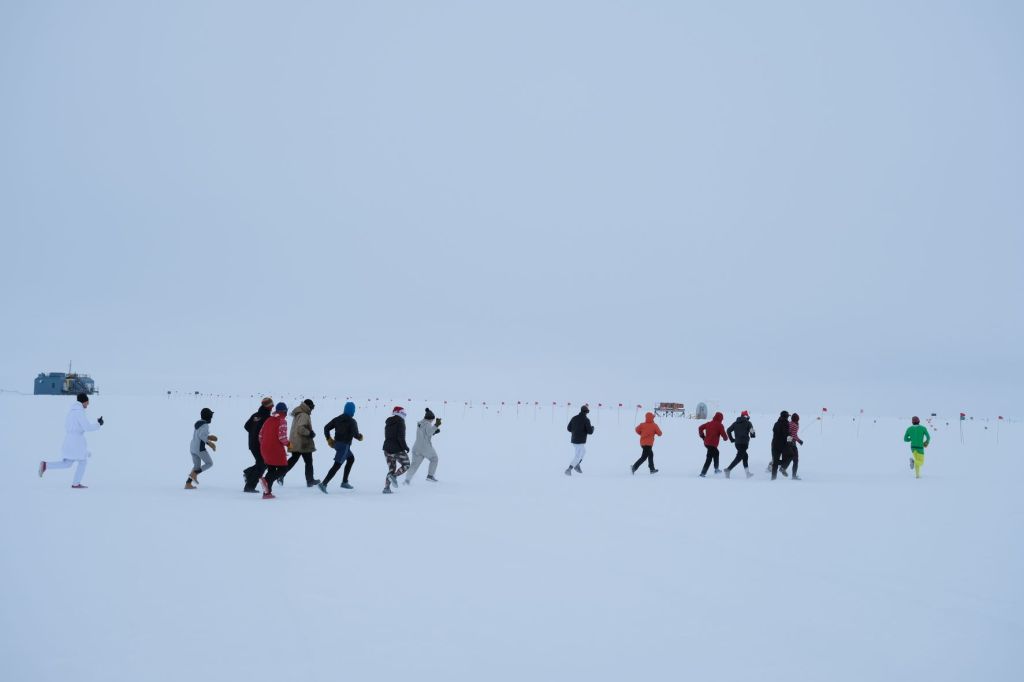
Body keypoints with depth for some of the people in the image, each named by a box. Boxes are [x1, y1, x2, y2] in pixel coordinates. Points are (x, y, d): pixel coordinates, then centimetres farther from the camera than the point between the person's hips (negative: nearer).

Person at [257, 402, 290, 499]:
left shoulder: (268, 420, 13)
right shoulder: (282, 420, -8)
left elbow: (261, 434, 15)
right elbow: (282, 436, -17)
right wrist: (288, 443, 1)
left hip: (264, 448, 7)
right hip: (276, 449, -7)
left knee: (271, 470, 17)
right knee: (283, 468, 2)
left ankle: (267, 492, 11)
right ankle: (266, 480, -21)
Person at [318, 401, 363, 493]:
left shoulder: (337, 419, 8)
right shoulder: (352, 422, -11)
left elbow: (326, 428, 5)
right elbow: (355, 434, -21)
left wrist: (329, 439, 15)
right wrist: (360, 437, 2)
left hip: (337, 443, 8)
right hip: (345, 445, -8)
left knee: (351, 459, 26)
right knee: (337, 465, -9)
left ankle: (344, 482, 25)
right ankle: (323, 484, -19)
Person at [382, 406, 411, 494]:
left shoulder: (388, 423, 12)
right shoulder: (400, 422, -11)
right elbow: (401, 437, -20)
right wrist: (405, 447, -9)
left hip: (387, 449, 7)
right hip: (398, 450, -7)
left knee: (391, 468, 15)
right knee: (406, 465, 12)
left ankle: (386, 488, 4)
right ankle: (394, 476, -12)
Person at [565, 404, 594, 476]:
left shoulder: (574, 418, 3)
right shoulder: (586, 419, -14)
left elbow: (568, 428, 10)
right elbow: (590, 432, -16)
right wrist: (592, 427, 5)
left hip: (574, 440, 7)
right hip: (581, 441, -7)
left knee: (583, 452, 28)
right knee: (577, 457, 0)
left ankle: (577, 465, 22)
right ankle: (569, 469, -10)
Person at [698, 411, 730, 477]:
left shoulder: (709, 423, 11)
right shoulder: (720, 425, -7)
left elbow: (700, 428, 14)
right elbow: (723, 434, -8)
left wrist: (702, 436, 20)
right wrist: (726, 438, 15)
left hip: (706, 443, 8)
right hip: (713, 444, -8)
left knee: (716, 453, 30)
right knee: (709, 458, -8)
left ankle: (716, 469, 38)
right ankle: (703, 473, -16)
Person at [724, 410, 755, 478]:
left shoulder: (735, 423, 13)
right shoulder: (748, 423, -1)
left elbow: (728, 430, 7)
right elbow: (751, 430, -11)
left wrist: (732, 439, 13)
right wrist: (753, 435, 11)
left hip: (737, 443, 6)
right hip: (744, 443, -6)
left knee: (744, 456, 21)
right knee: (739, 457, -7)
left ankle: (747, 473, 23)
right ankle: (728, 469, -21)